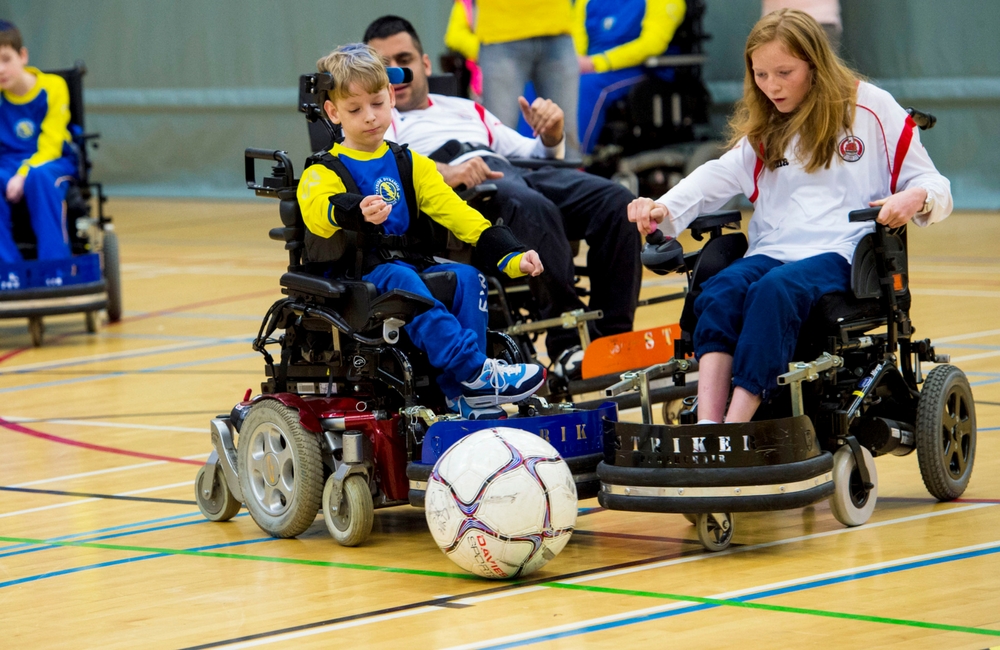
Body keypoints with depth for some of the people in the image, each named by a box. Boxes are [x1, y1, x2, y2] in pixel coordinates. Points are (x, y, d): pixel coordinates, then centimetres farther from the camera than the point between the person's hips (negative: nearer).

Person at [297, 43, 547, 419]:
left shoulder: (410, 166, 18)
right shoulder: (323, 172, 5)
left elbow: (457, 215, 6)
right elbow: (316, 211, -20)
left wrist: (511, 257, -9)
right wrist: (357, 211, -44)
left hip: (410, 264, 4)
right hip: (354, 282, -4)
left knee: (466, 277, -23)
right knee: (399, 279, -34)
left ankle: (464, 395, -28)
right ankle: (474, 371, -42)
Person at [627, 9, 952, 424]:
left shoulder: (872, 109, 9)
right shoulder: (762, 129, 23)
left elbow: (932, 185, 8)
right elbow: (718, 177, 7)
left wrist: (916, 198, -17)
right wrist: (665, 208, -12)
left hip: (839, 252, -4)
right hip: (772, 250, 4)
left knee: (773, 292, -36)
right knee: (719, 292, -30)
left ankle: (737, 427, -46)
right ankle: (706, 426, -45)